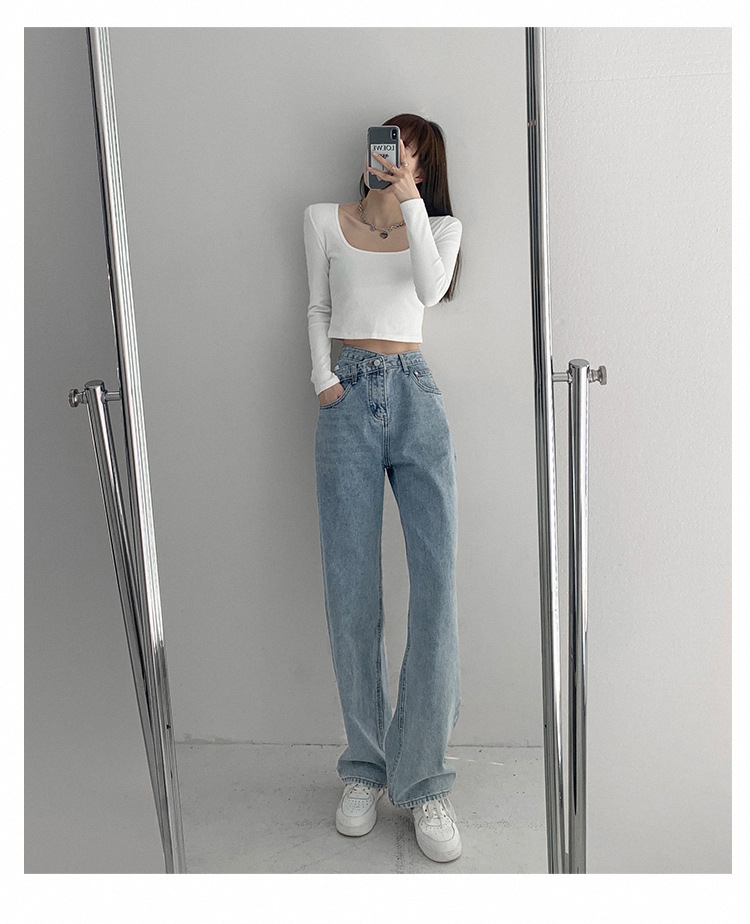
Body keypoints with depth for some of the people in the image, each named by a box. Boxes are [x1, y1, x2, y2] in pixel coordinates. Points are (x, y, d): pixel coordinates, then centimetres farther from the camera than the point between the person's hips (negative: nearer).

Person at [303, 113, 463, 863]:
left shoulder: (438, 227, 14)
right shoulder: (324, 220, 15)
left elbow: (429, 290, -6)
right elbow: (317, 309, 16)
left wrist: (409, 200, -10)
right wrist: (322, 377, 1)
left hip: (414, 394, 0)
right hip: (349, 399, 0)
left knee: (437, 582, -10)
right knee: (350, 589, -3)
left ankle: (423, 779, 1)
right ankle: (365, 766, 13)